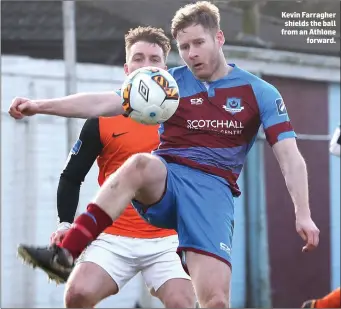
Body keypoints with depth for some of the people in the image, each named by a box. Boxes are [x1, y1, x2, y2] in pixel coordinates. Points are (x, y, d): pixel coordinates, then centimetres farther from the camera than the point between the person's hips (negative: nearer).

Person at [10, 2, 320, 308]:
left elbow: (290, 158, -1)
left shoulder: (259, 93, 5)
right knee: (140, 163, -37)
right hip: (165, 181, 1)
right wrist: (40, 105, -10)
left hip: (212, 190, -1)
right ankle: (63, 256, -44)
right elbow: (103, 103, 2)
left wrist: (303, 214, -15)